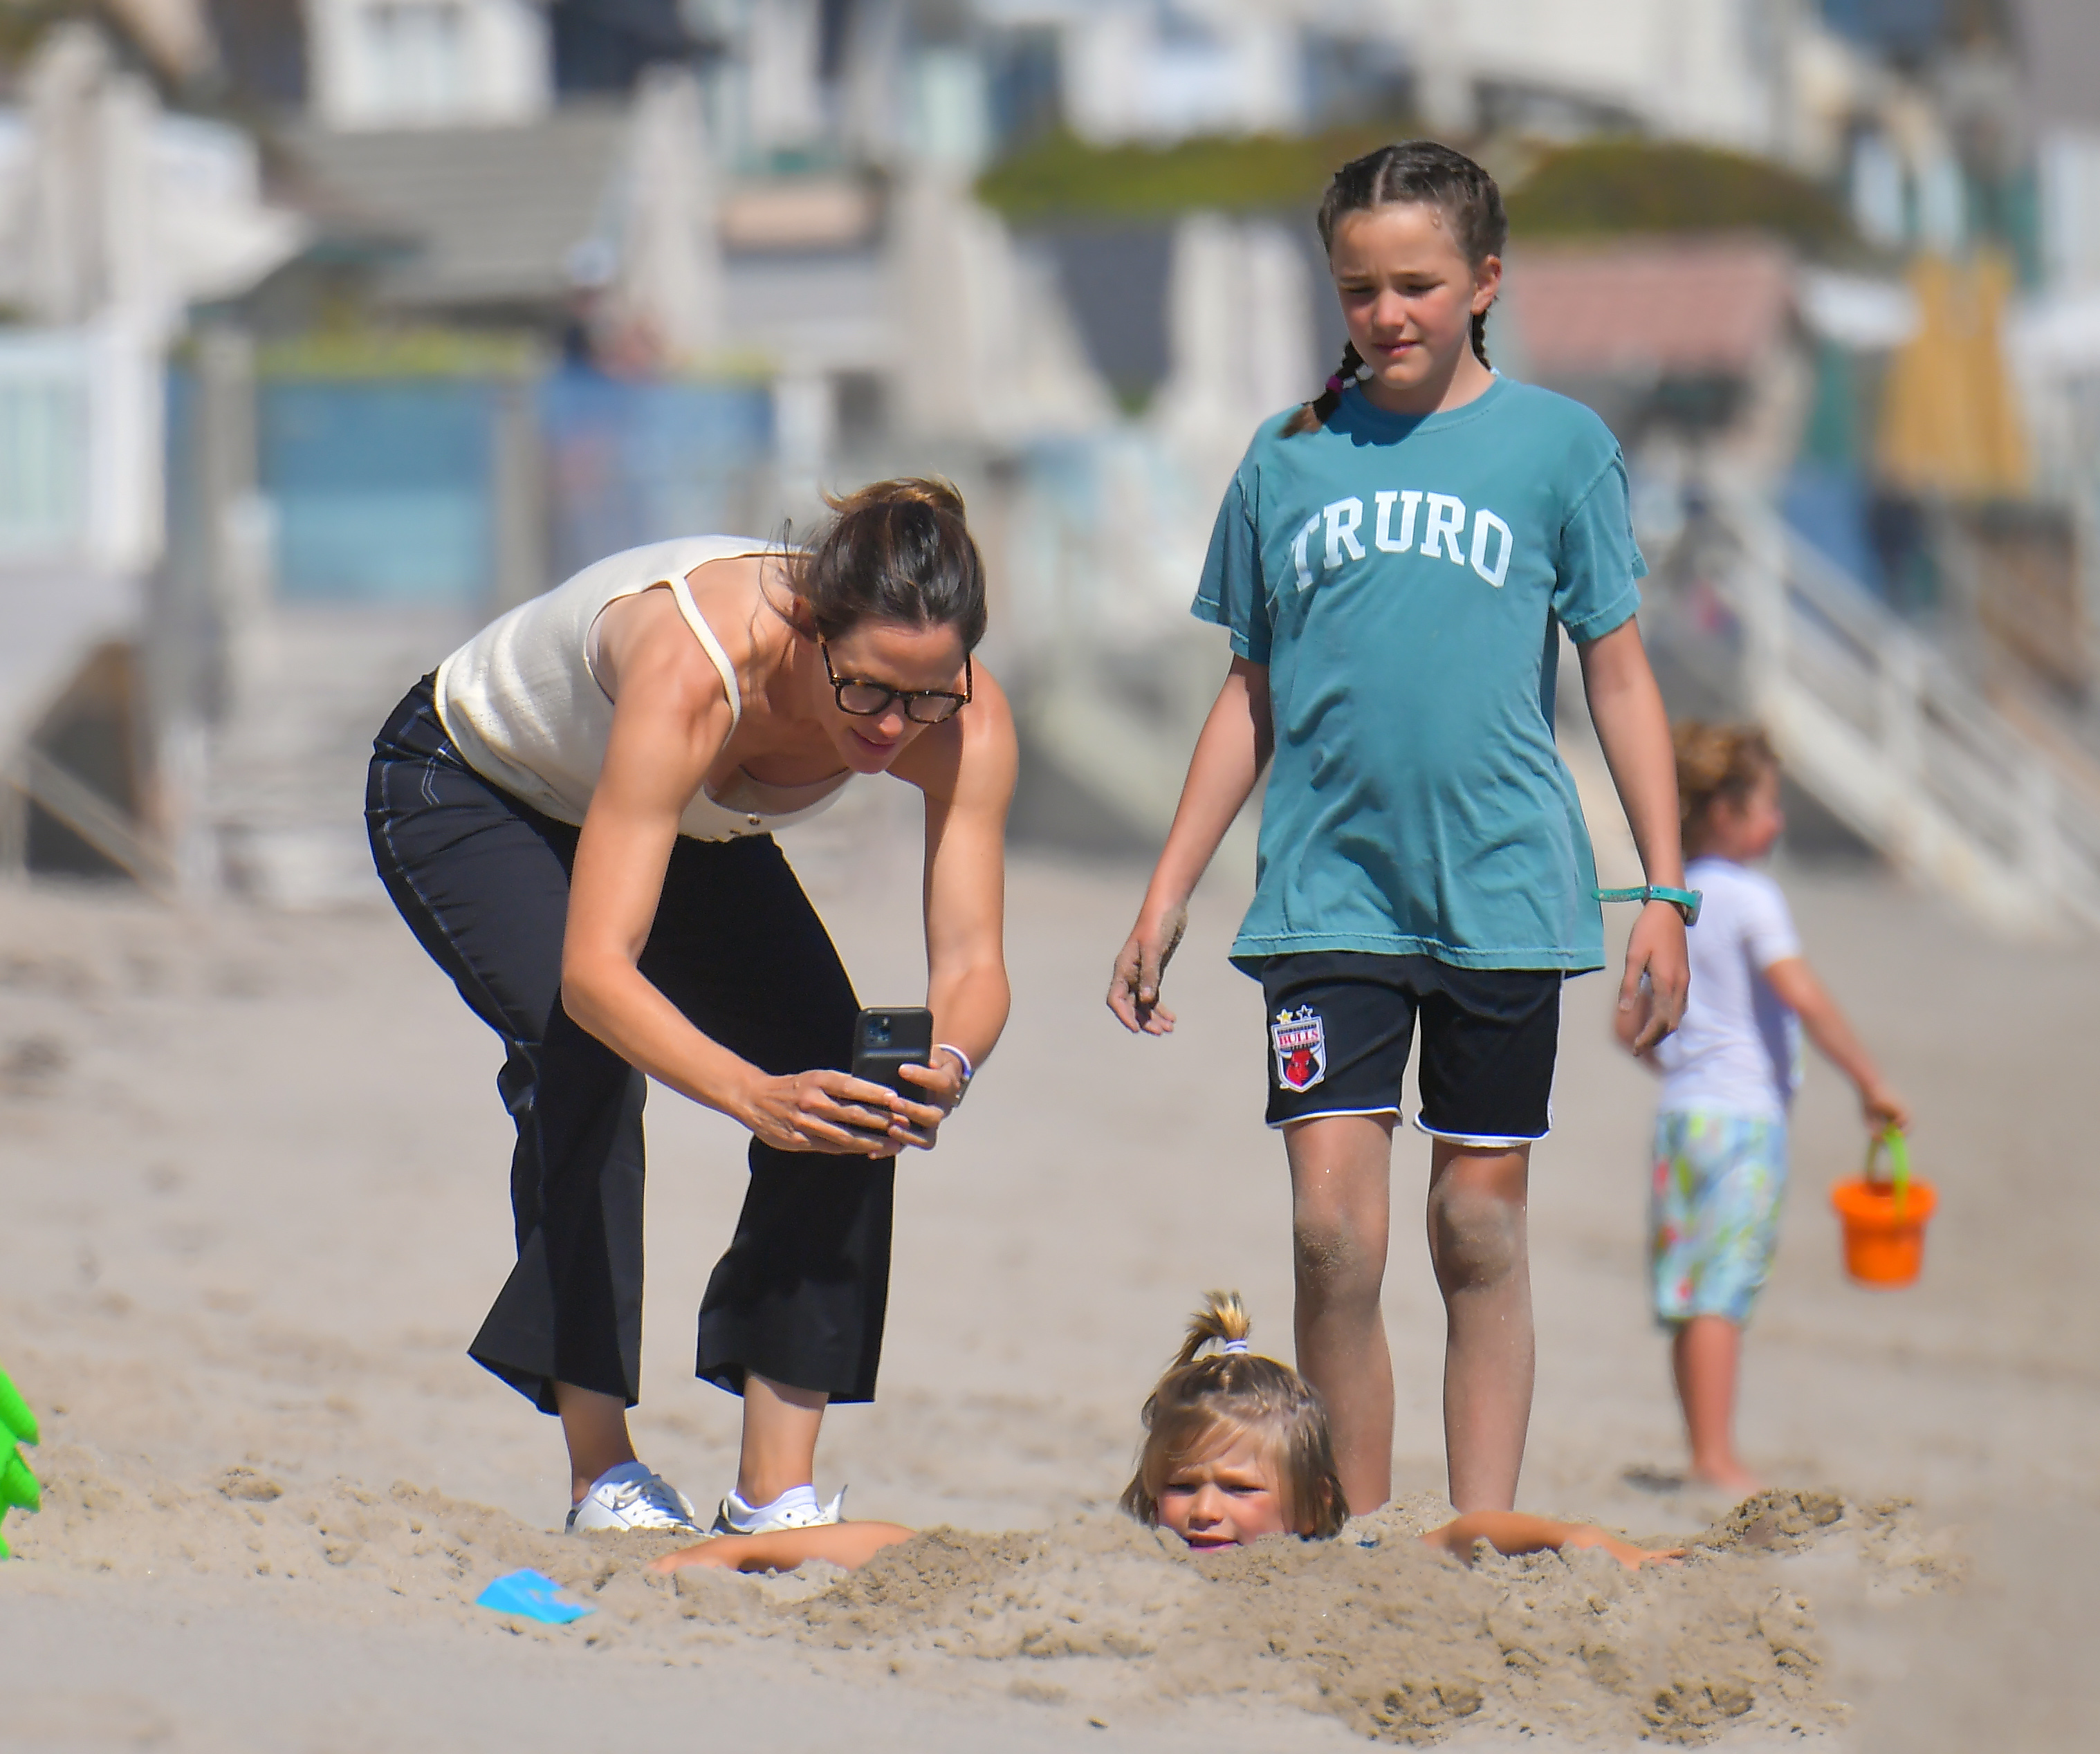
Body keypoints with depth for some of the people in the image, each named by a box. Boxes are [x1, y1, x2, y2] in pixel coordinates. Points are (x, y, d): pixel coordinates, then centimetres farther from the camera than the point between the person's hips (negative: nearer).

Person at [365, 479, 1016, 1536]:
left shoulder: (967, 723, -30)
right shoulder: (691, 675, -45)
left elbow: (972, 960, -29)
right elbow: (594, 970, -49)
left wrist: (947, 1064, -52)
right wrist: (757, 1095, -63)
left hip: (688, 822, 5)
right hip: (464, 789, -5)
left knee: (841, 1078, -15)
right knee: (585, 1053, -29)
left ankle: (777, 1491, -10)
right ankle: (603, 1478, -23)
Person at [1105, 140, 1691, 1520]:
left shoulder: (1559, 445, 4)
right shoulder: (1289, 457, 8)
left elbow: (1622, 681, 6)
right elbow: (1252, 698, 15)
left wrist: (1666, 893, 1)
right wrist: (1167, 896, 12)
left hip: (1501, 888, -1)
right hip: (1328, 889, 1)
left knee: (1482, 1227, 4)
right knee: (1333, 1226, -9)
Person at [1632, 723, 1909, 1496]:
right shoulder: (1751, 897, -9)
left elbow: (1630, 1026, 17)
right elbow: (1805, 998, -19)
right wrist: (1870, 1084, -15)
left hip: (1680, 1110, 7)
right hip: (1746, 1114, -7)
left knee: (1690, 1296, 8)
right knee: (1723, 1292, -10)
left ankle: (1705, 1452, 13)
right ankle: (1716, 1457, -13)